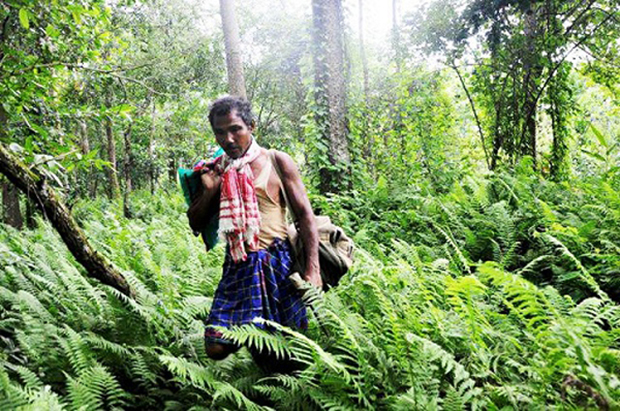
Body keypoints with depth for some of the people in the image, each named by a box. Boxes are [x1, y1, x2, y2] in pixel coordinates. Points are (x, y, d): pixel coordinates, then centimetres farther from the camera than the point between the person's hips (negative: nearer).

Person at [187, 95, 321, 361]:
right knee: (216, 348, -2)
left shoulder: (277, 162, 1)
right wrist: (209, 192, -4)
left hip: (278, 262, -2)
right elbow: (196, 225, 15)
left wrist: (313, 268, -11)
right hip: (237, 267, 3)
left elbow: (305, 215, -2)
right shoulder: (214, 171, 11)